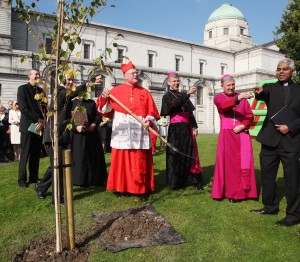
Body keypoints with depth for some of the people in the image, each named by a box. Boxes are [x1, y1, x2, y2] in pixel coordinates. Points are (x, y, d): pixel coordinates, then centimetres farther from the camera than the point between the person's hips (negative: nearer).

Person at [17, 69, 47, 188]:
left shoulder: (41, 90, 15)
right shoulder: (22, 88, -2)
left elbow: (44, 107, 11)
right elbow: (23, 108, -12)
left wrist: (43, 121, -6)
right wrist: (38, 119, -14)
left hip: (39, 125, 5)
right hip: (28, 125, -5)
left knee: (36, 153, 8)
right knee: (25, 153, 0)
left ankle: (34, 177, 16)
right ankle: (22, 179, 8)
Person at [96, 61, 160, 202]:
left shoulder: (144, 92, 11)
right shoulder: (116, 91, 6)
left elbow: (152, 112, 7)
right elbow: (106, 109, 1)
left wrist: (149, 121, -13)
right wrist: (104, 98, -18)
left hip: (139, 133, 1)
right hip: (122, 133, 0)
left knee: (140, 162, 2)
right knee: (121, 160, 6)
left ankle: (142, 190, 11)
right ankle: (121, 187, 19)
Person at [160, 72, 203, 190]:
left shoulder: (183, 95, 19)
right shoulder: (167, 96, 2)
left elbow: (190, 112, 15)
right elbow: (175, 103, -21)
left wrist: (194, 126, 4)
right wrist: (188, 93, -31)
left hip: (187, 127, 5)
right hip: (176, 128, -5)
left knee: (190, 153, 5)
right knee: (176, 153, -3)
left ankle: (194, 179, 10)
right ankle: (175, 181, 7)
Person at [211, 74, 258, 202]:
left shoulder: (242, 97, 12)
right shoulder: (218, 98, 4)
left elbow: (250, 115, 8)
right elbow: (224, 106, -19)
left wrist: (243, 125, -10)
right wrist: (238, 98, -35)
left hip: (242, 133, 3)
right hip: (227, 134, -2)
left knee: (244, 162, 1)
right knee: (229, 163, 0)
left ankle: (243, 191, 11)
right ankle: (231, 192, 9)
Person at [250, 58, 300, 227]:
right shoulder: (270, 88, 7)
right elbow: (264, 95, -18)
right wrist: (259, 93, -40)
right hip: (270, 139, 2)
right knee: (267, 174, 11)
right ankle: (270, 206, 29)